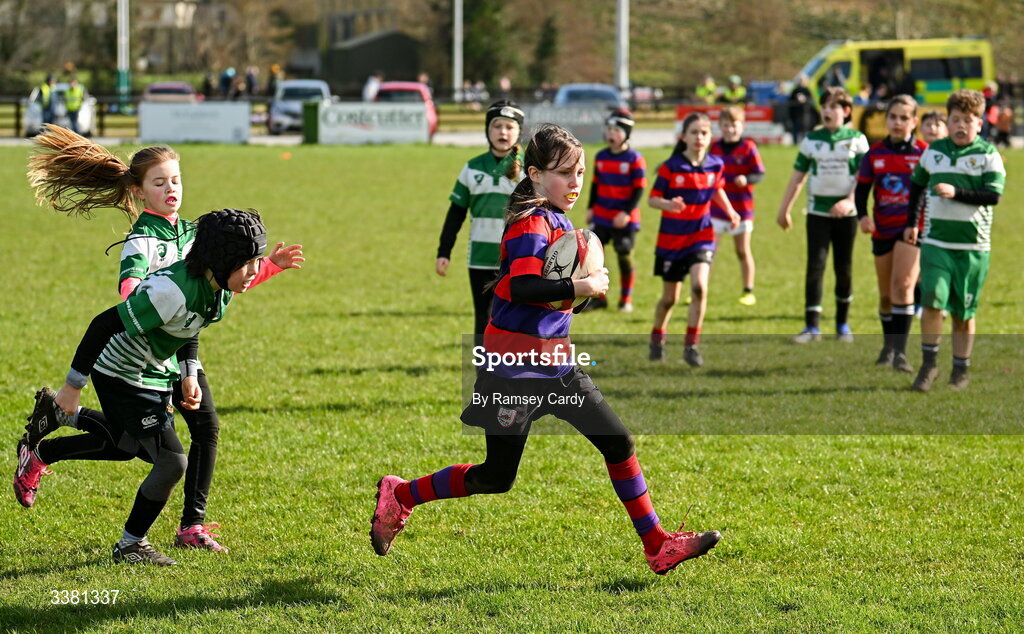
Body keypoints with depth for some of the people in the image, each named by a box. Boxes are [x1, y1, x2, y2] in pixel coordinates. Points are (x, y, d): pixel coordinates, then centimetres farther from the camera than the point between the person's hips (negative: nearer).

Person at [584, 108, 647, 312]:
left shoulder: (635, 159, -9)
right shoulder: (601, 157, 7)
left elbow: (639, 189, -10)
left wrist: (626, 212, -16)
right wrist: (591, 207, 10)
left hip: (625, 220, -5)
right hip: (601, 217, 5)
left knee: (624, 258, 2)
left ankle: (626, 299, 15)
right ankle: (598, 297, 10)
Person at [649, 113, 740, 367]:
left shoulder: (715, 165, -1)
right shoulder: (670, 167, -12)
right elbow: (652, 198, -9)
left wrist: (730, 212, 6)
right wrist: (668, 204, -29)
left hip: (701, 234, 1)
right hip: (671, 238, -1)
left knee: (699, 286, -20)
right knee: (669, 297, 9)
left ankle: (692, 345, -8)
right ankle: (657, 338, 37)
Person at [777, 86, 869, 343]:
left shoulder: (857, 140, 1)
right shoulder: (812, 140, 6)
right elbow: (797, 177, 11)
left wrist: (849, 201, -22)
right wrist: (784, 210, 10)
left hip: (846, 213, -1)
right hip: (818, 213, 1)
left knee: (844, 269, 6)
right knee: (815, 266, -9)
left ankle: (843, 324, 20)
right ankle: (812, 326, -9)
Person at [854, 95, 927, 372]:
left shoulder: (923, 153, -4)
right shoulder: (875, 153, 5)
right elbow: (862, 188, 10)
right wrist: (862, 216, -7)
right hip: (883, 229, 4)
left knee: (903, 284, -20)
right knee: (886, 294, 13)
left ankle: (900, 351, -22)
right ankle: (888, 345, 32)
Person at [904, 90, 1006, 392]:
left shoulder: (988, 155, -2)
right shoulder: (933, 151, 8)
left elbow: (993, 195, -13)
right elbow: (917, 184, 24)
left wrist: (956, 192, -22)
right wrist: (911, 222, 21)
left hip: (973, 245, -2)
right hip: (936, 242, 2)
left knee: (964, 311, 5)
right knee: (933, 300, -15)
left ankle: (961, 370, 18)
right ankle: (929, 363, -2)